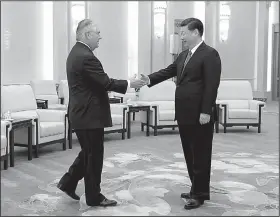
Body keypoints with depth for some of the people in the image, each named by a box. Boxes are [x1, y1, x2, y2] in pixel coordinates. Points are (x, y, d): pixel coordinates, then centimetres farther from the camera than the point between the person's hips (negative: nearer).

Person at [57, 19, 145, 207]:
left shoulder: (76, 53, 12)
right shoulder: (86, 57, -21)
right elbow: (106, 83, -21)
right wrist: (129, 84, -10)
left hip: (82, 113, 10)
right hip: (90, 115, -10)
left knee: (89, 153, 21)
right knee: (94, 156, 2)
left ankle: (68, 182, 26)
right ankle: (94, 197, 13)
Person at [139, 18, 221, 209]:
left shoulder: (209, 54, -12)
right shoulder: (184, 55, 15)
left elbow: (212, 85, -17)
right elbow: (168, 71, 15)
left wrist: (205, 112, -20)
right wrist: (150, 79, -2)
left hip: (200, 115, -9)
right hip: (185, 113, 9)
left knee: (201, 154, 2)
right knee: (190, 154, 15)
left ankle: (200, 194, 11)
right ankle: (197, 188, 27)